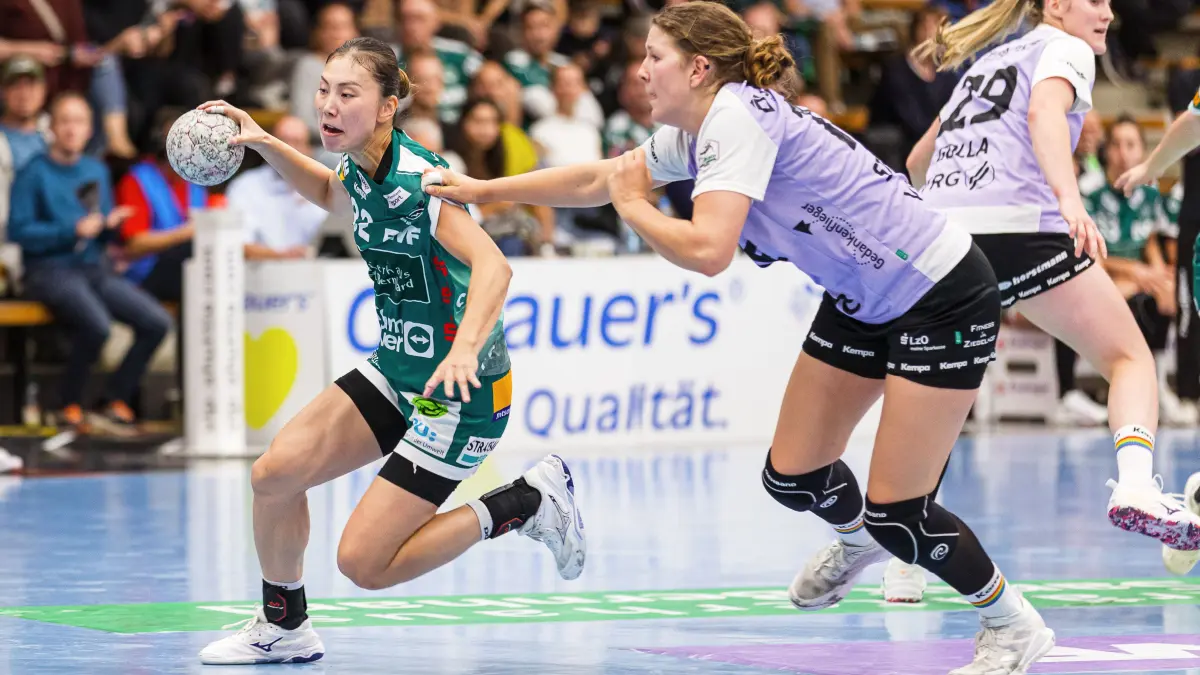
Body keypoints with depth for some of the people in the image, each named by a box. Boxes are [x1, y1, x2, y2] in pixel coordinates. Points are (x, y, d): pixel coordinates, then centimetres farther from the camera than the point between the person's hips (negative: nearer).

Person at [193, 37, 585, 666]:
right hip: (395, 372, 8)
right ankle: (283, 628, 16)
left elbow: (493, 267, -38)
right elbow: (331, 193, 27)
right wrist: (265, 144, 11)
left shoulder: (416, 179, -25)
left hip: (459, 393, -8)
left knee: (364, 563, -7)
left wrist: (466, 348, -55)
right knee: (275, 472, -6)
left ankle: (527, 501, 6)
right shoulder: (360, 172, 1)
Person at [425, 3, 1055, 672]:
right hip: (862, 302, 9)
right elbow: (598, 177, 20)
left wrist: (632, 204, -17)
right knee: (791, 476, 11)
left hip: (944, 297, -9)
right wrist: (484, 189, 20)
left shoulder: (737, 119, -24)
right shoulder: (691, 134, 4)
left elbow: (708, 250, -34)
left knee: (896, 513, -9)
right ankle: (858, 539, 43)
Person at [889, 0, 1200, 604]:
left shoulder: (986, 63, 29)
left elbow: (918, 161, 38)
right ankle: (1134, 486, -23)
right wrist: (1071, 200, -31)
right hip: (1019, 229, -6)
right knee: (1130, 357, 3)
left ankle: (904, 561, 12)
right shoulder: (1064, 50, 7)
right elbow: (1045, 114, -16)